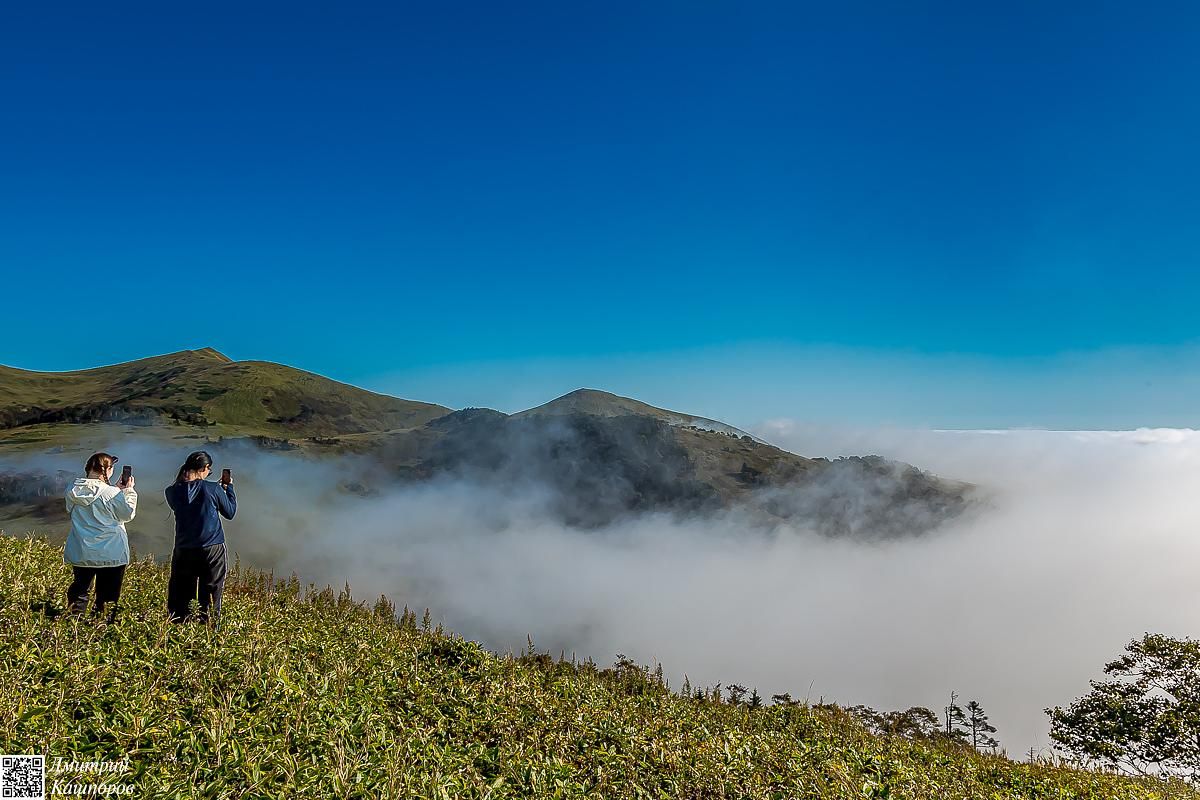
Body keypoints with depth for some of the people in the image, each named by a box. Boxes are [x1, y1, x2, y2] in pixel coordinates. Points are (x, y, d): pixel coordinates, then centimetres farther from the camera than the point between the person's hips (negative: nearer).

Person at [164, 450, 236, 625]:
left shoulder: (173, 492, -3)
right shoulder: (213, 489, -13)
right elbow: (230, 512, 0)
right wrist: (229, 487, 12)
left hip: (183, 550, 3)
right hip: (212, 550, -3)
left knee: (180, 593, 15)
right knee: (210, 593, 8)